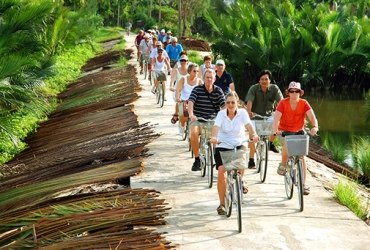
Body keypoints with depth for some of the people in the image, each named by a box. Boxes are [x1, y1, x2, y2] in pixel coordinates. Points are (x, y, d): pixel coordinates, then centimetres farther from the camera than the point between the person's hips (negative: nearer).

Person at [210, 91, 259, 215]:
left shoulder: (242, 113, -6)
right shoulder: (221, 114, -6)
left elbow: (248, 125, -21)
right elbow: (216, 127, -21)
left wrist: (254, 135, -42)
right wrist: (214, 137, -43)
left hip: (239, 145, 0)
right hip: (222, 146, 0)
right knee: (221, 172, -14)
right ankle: (222, 204, -1)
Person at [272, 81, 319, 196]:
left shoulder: (304, 103, -9)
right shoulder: (283, 103, -13)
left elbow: (312, 116, -21)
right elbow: (276, 117, -24)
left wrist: (315, 127, -42)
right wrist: (275, 129, -44)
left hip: (299, 132, 2)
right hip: (284, 132, -2)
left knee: (302, 157, -8)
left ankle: (303, 184, 0)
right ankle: (283, 165, -10)